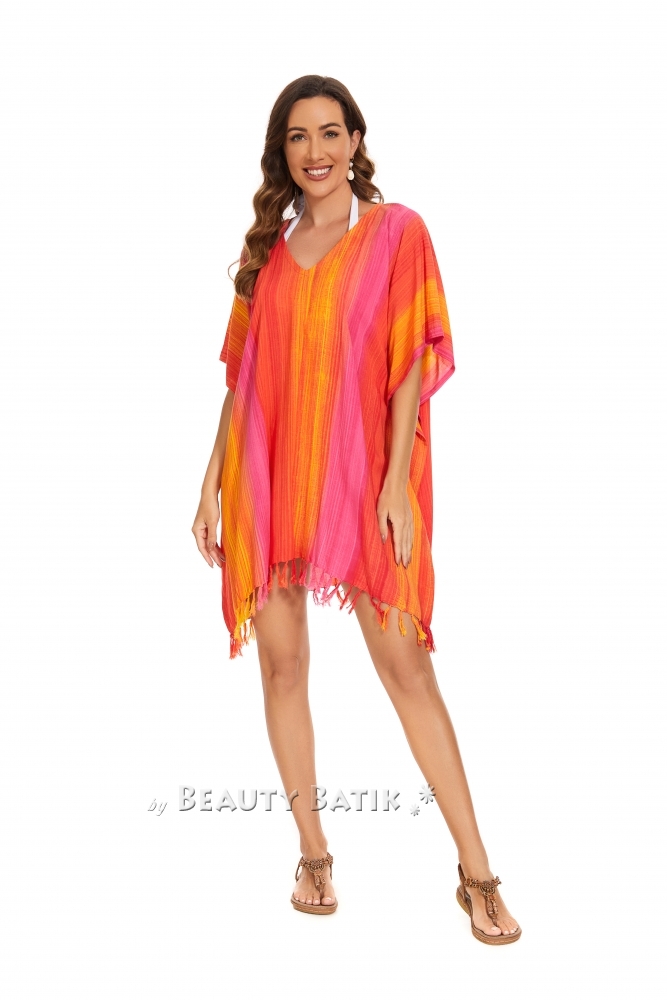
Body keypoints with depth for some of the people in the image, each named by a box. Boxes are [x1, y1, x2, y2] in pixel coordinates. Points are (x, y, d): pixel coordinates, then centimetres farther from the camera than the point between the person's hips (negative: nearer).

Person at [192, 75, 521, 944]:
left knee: (405, 664, -6)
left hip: (359, 476, -4)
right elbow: (242, 374, 12)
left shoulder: (397, 231, 2)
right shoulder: (268, 249, 12)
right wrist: (212, 481, 8)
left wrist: (396, 481, -12)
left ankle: (477, 873, 3)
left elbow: (412, 362, -4)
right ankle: (314, 855, 19)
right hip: (267, 478, 4)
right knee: (282, 664, 4)